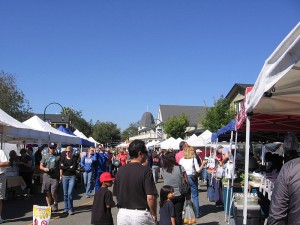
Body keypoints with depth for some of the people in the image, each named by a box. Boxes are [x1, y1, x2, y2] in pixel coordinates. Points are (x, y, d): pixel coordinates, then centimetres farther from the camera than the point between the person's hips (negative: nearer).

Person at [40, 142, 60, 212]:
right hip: (46, 177, 3)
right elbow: (41, 166, 13)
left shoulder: (58, 156, 6)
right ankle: (49, 206, 21)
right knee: (47, 193, 8)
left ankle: (55, 203, 11)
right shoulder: (45, 156, 13)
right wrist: (44, 168, -10)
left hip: (55, 177, -3)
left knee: (53, 192, -14)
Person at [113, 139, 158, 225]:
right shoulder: (145, 170, -14)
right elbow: (150, 197, -19)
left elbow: (116, 194, 9)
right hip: (141, 214, -4)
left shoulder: (121, 170, 2)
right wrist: (154, 214, -4)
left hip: (122, 213, 5)